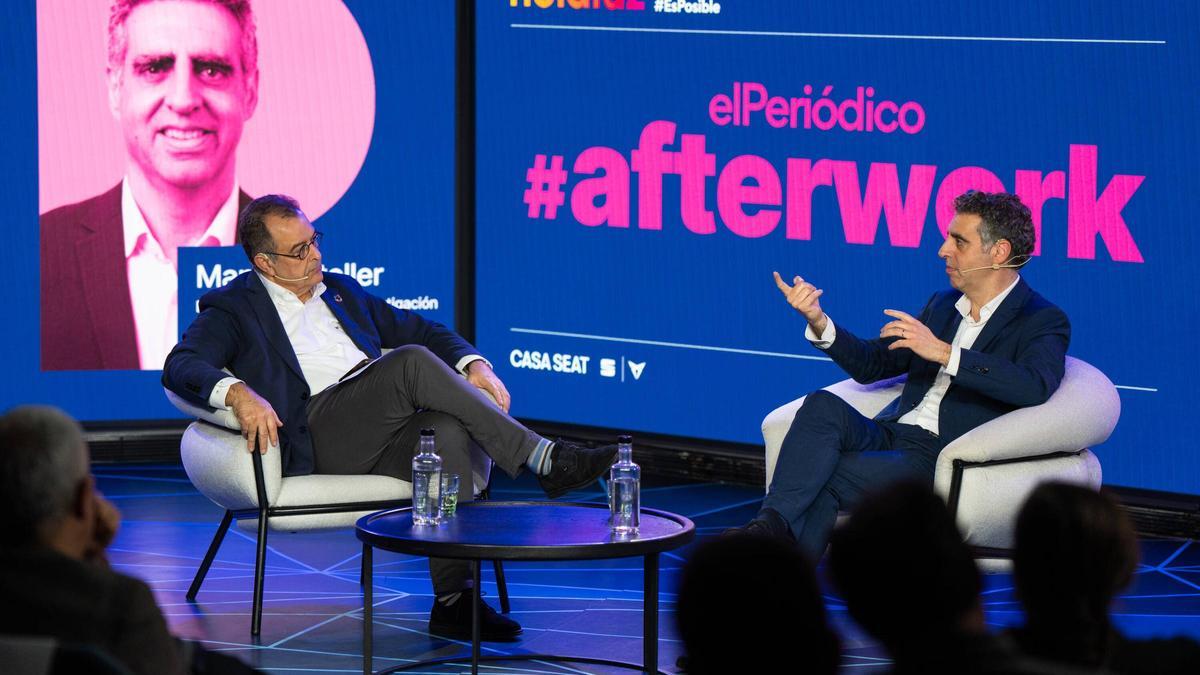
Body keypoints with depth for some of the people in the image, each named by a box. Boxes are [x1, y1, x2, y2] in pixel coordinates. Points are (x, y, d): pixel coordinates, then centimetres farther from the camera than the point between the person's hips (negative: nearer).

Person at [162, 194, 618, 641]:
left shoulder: (341, 292, 29)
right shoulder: (233, 309, 11)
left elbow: (420, 330, 29)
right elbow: (181, 366, -5)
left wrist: (473, 365, 8)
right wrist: (238, 393, -27)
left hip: (382, 440, 5)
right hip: (317, 439, -5)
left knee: (446, 429, -31)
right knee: (413, 361, -28)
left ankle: (453, 600, -36)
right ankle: (543, 460, -26)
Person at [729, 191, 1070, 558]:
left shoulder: (1043, 321, -1)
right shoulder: (942, 305, 23)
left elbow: (1036, 386, -22)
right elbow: (871, 364, 24)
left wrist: (942, 352, -25)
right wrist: (818, 321, 4)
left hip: (940, 460, -6)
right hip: (889, 436, 6)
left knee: (824, 478, -27)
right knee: (823, 405, -25)